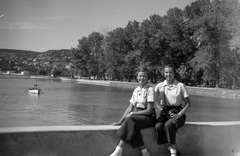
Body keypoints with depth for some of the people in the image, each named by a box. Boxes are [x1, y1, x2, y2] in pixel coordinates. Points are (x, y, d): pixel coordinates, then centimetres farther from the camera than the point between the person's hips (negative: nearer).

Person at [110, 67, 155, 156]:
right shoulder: (136, 90, 13)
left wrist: (132, 114, -14)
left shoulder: (149, 90, -5)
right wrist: (120, 121, 4)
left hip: (148, 118, -5)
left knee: (130, 119, -32)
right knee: (132, 126, -31)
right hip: (136, 116, 5)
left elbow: (149, 111, -10)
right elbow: (130, 108, 12)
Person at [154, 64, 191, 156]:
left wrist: (179, 114, -13)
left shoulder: (180, 86, 0)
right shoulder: (160, 86, 6)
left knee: (168, 125, -34)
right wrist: (165, 111, -14)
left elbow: (188, 104, 2)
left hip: (177, 113, -2)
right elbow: (154, 102, 1)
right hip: (165, 112, 2)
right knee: (158, 126, -30)